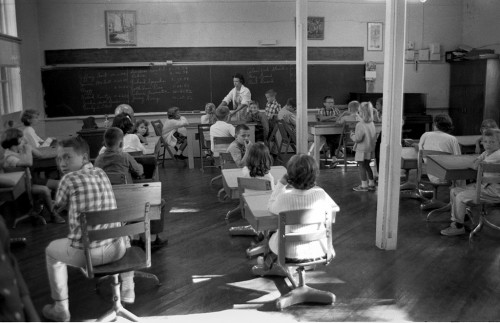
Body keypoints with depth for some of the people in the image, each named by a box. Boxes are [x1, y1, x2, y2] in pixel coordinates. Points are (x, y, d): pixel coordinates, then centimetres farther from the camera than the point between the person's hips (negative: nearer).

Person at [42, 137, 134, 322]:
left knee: (51, 250, 26)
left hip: (86, 253, -4)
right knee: (123, 235, 39)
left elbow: (59, 206, 7)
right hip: (116, 250, 4)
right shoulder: (101, 173, 8)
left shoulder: (69, 179, -10)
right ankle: (127, 291, 44)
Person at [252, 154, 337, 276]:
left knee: (272, 237, 30)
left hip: (290, 252, -2)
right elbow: (332, 207, 4)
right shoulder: (320, 194, -17)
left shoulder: (285, 197, -24)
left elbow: (271, 207, -3)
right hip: (318, 251, 2)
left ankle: (268, 265, 55)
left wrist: (281, 183, -4)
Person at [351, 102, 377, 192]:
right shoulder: (372, 123, 4)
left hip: (362, 150, -8)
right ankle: (371, 184, 24)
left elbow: (358, 138, -22)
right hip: (370, 149, 8)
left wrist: (352, 135, -4)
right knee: (367, 165, 18)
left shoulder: (360, 125, -21)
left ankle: (364, 185, 7)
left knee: (361, 166, 2)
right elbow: (374, 136, 11)